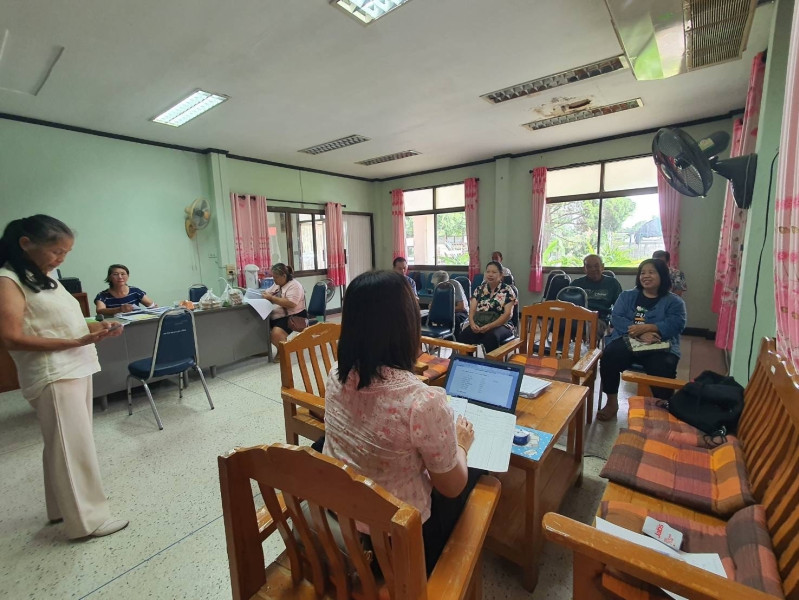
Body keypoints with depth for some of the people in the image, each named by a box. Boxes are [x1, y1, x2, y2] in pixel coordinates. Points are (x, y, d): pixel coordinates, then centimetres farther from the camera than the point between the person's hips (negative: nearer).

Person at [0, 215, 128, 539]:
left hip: (76, 369, 9)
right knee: (73, 446, -1)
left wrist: (94, 327, 2)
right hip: (52, 376, -9)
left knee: (72, 443, 18)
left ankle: (64, 506, 34)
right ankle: (87, 518, 12)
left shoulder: (44, 278, 14)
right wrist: (77, 341, -25)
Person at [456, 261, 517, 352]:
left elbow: (508, 314, -8)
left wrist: (490, 326, -20)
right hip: (479, 324, 3)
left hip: (500, 325, -3)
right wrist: (472, 323, -15)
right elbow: (472, 309, 7)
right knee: (463, 336, -28)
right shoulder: (479, 289, 13)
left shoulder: (507, 290, 2)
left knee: (491, 337, -38)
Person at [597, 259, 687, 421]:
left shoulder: (674, 301, 13)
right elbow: (616, 318, 0)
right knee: (608, 358, -30)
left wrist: (646, 328, -20)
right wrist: (639, 333, -16)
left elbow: (675, 325, -5)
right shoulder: (627, 296, 17)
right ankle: (612, 403, -10)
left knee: (663, 369, -35)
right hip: (627, 341, 1)